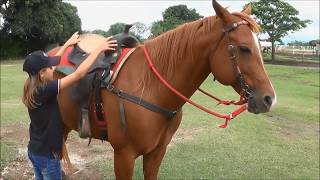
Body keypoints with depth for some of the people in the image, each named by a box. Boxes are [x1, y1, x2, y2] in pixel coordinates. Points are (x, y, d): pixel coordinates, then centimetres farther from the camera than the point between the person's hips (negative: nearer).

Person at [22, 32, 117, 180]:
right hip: (47, 155, -8)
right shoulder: (45, 90, -27)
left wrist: (68, 44, 17)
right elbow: (79, 74, -31)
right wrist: (99, 49, -24)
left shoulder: (33, 87, -4)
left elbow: (47, 63, 10)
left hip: (34, 150, 8)